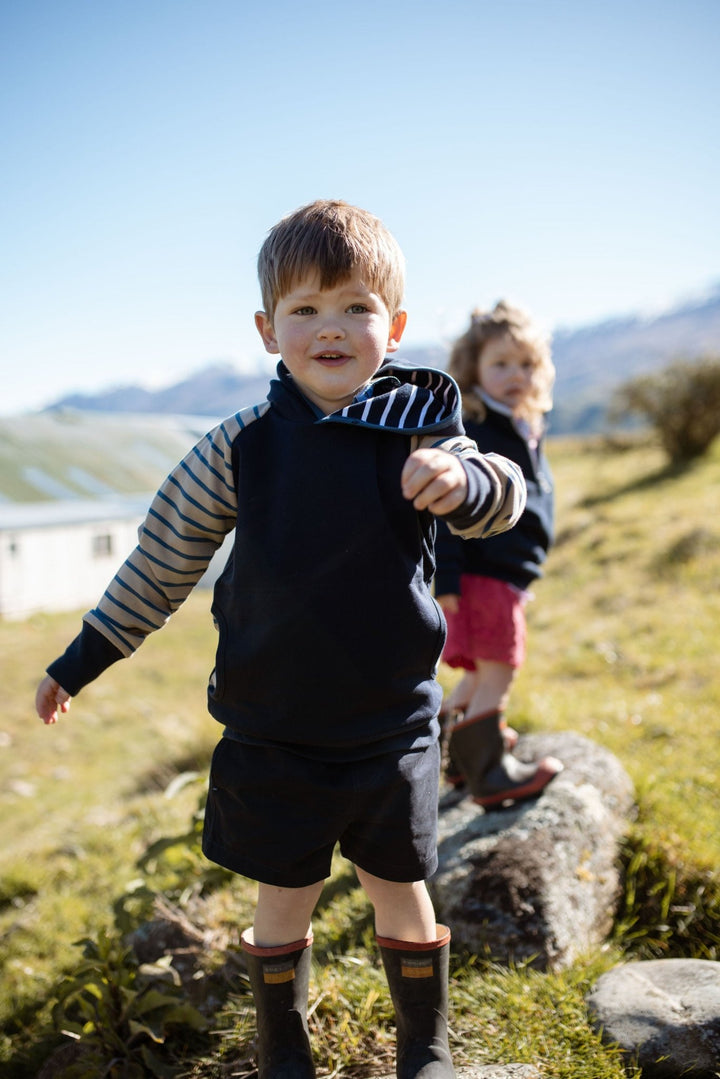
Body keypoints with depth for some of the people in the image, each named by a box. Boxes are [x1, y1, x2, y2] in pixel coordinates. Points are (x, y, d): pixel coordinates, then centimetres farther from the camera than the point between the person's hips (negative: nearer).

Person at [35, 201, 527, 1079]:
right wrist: (82, 660, 7)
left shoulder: (416, 429, -6)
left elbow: (503, 500, -14)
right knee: (283, 901, 15)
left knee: (401, 892, 16)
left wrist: (464, 477, -38)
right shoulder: (244, 447, -7)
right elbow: (161, 560, 1)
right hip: (273, 736, 0)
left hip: (392, 731, 0)